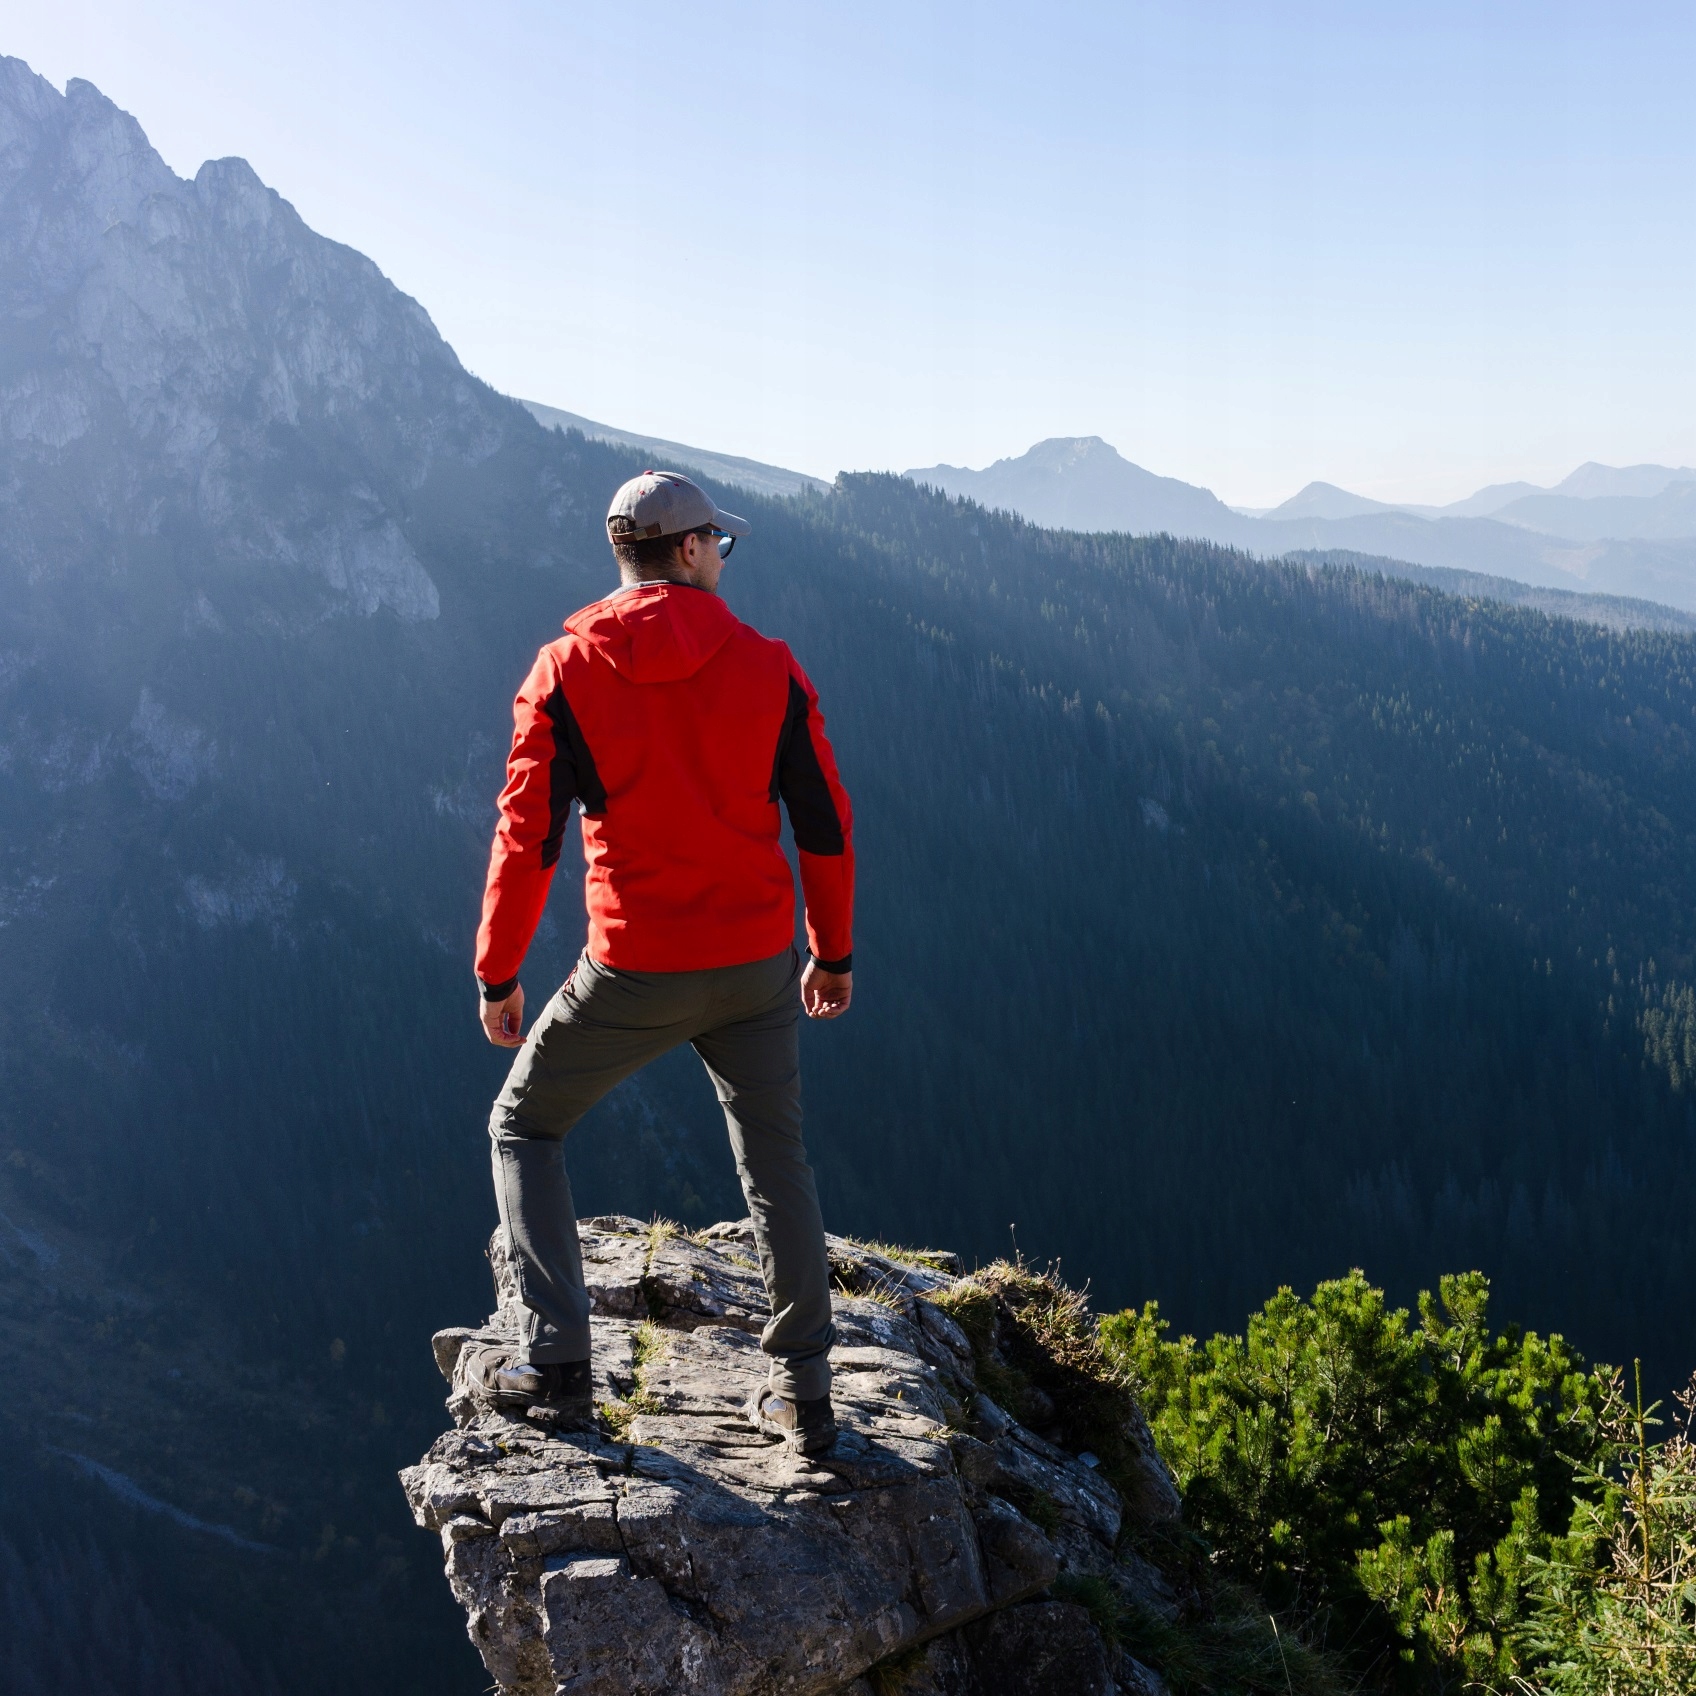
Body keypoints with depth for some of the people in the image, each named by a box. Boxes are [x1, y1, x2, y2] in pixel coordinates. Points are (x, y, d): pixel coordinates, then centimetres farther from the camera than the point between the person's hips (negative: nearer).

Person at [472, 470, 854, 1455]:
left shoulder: (567, 671, -5)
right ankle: (803, 1393, 20)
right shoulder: (767, 667, 0)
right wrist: (833, 953, 15)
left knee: (526, 1128, 18)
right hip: (757, 966, 2)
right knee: (776, 1158, 18)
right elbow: (825, 825, 2)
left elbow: (529, 836, -7)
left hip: (635, 972, -2)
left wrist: (499, 974, 4)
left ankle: (558, 1361, 11)